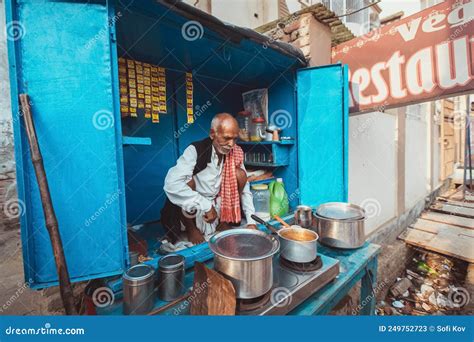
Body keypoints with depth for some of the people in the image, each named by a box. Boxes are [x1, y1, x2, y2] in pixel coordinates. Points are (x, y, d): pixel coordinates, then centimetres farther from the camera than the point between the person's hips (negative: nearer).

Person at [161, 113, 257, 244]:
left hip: (218, 206, 4)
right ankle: (190, 228, -7)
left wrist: (251, 221, -13)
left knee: (240, 174, -15)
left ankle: (224, 222, 1)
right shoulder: (195, 150, -23)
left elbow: (245, 189, -6)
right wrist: (206, 206, -35)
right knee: (188, 180, -31)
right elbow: (171, 184, -36)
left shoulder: (235, 153, -10)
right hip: (193, 210, -3)